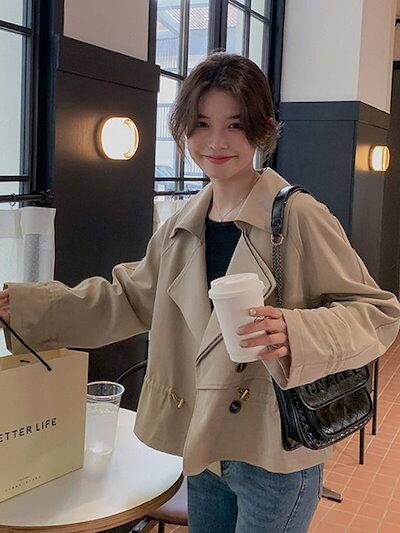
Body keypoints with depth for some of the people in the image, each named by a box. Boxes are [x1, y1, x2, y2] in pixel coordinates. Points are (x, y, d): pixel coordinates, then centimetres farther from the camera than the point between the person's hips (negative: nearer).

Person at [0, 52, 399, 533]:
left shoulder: (300, 217, -16)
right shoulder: (182, 228, 4)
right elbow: (129, 299, 12)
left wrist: (296, 333, -32)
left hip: (275, 457, -6)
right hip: (203, 447, 6)